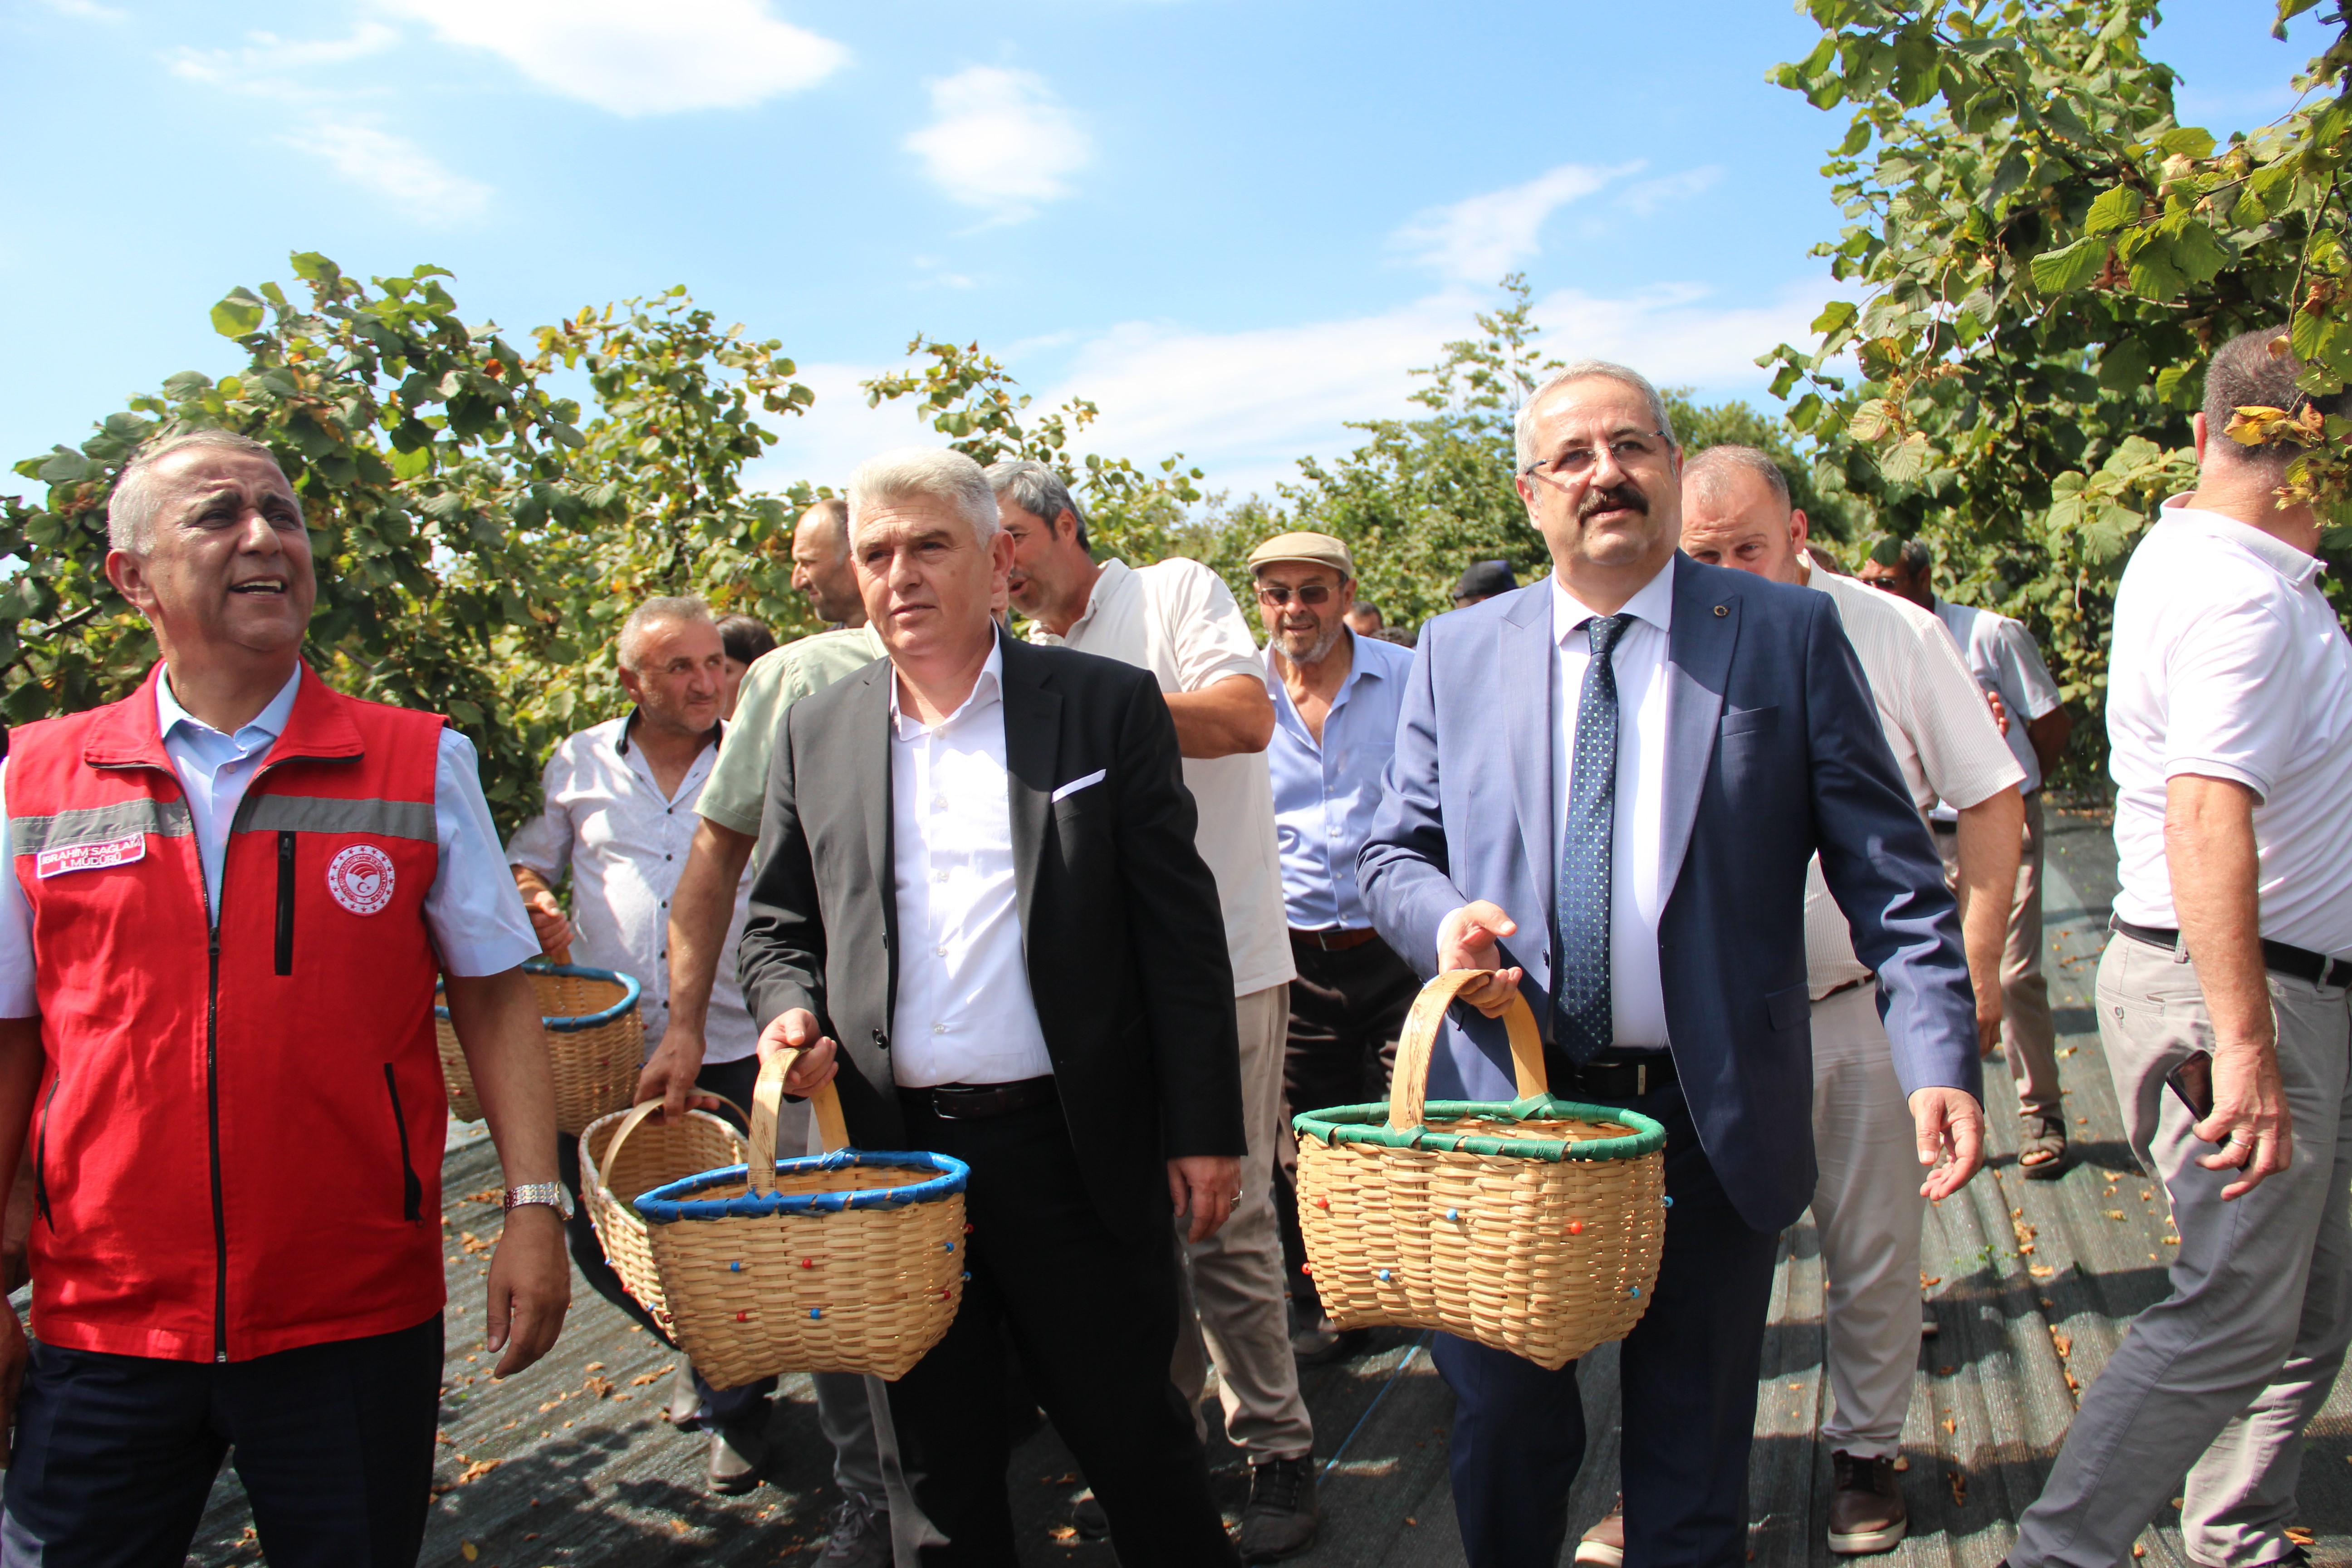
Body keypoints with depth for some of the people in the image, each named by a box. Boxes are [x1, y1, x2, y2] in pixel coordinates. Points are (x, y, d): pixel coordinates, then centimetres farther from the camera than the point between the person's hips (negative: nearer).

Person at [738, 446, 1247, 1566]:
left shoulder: (1109, 706, -2)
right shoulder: (816, 735, 7)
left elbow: (1179, 930, -3)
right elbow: (778, 925, 15)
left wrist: (1204, 1130, -5)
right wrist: (789, 1013, -7)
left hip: (1072, 1148, -3)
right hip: (896, 1156, 3)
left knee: (1133, 1437, 9)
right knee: (943, 1468, 17)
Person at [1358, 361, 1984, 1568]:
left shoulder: (1788, 633, 0)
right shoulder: (1459, 651, 6)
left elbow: (1889, 871, -3)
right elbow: (1393, 853, 10)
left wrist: (1940, 1059, -14)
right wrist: (1443, 917, -12)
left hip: (1712, 1120, -1)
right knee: (1503, 1433, 13)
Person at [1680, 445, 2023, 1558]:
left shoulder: (1894, 636, -5)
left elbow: (1992, 800, 1)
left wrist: (1976, 962, -4)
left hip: (1875, 1003, 0)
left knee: (1874, 1253, 11)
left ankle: (1866, 1453, 30)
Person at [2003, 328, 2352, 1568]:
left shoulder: (2189, 556, 11)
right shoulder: (2242, 597, -21)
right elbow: (2207, 822, -31)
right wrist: (2245, 1048, -34)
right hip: (2241, 996, -10)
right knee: (2234, 1317, -5)